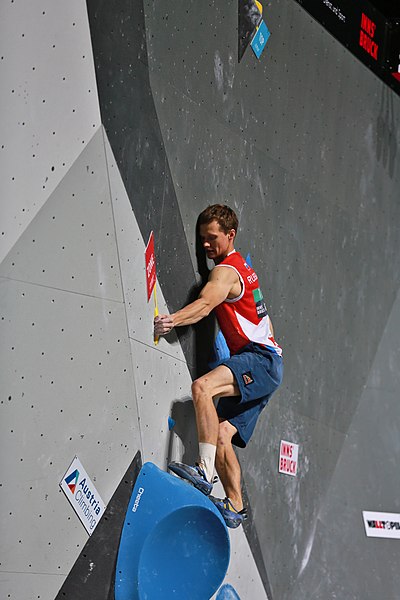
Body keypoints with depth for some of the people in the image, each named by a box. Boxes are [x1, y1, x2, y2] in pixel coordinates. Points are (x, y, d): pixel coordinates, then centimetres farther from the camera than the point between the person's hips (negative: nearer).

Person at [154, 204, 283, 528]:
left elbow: (205, 303, -30)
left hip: (261, 358, -10)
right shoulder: (242, 266, 21)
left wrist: (173, 320, -46)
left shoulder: (226, 270, -9)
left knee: (203, 386, -33)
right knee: (223, 434, 1)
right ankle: (235, 506, 2)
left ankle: (205, 471, -36)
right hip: (261, 363, 10)